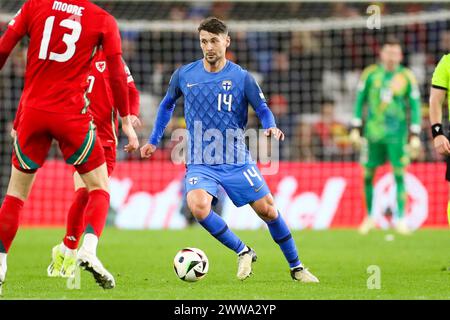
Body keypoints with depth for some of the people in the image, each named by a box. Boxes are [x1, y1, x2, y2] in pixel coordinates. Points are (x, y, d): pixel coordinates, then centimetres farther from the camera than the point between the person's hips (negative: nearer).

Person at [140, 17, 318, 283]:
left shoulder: (241, 77, -4)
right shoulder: (184, 75, 2)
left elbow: (262, 109, -3)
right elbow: (168, 104, 19)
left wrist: (271, 127, -25)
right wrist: (154, 141, 18)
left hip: (237, 160, 0)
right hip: (200, 163, 1)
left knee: (268, 211, -2)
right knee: (198, 206, -27)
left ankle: (296, 267, 19)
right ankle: (243, 252, -7)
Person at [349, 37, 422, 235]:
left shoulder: (407, 77, 0)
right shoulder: (370, 74, 3)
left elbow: (415, 107, 3)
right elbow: (360, 101, 9)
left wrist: (415, 136, -2)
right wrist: (355, 129, 4)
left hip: (397, 132, -1)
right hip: (373, 132, 1)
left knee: (399, 174, -6)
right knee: (368, 175, 3)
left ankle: (400, 219, -2)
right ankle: (370, 217, 17)